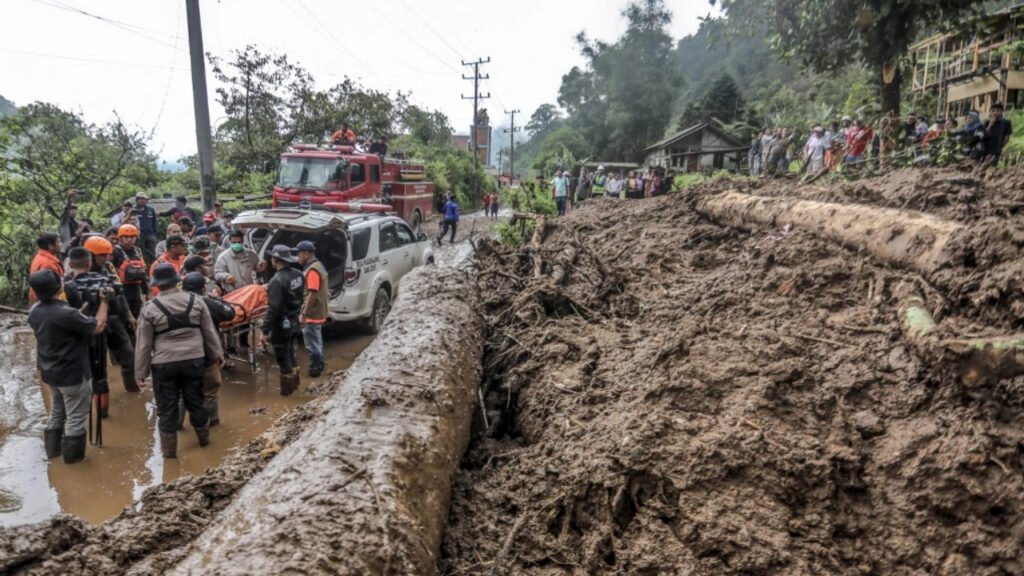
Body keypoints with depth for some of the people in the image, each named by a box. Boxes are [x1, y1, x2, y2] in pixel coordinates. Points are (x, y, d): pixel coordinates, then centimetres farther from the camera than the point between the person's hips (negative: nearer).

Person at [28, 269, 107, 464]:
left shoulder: (34, 312, -3)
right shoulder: (66, 313, -29)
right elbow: (98, 327, -19)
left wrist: (86, 302, 10)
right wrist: (103, 301, -9)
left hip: (49, 372, 8)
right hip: (73, 374, -8)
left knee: (56, 412, 26)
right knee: (76, 417, 8)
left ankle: (52, 449, 37)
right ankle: (72, 455, 19)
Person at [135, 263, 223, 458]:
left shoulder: (150, 308, -9)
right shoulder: (195, 300, -2)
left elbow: (144, 344, -4)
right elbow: (209, 331, 5)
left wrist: (141, 371, 5)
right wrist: (217, 353, 17)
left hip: (164, 364, -2)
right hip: (194, 359, 3)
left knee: (167, 407, 9)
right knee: (195, 400, 18)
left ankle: (169, 449, 19)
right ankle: (204, 437, 34)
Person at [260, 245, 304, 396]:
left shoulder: (277, 280, -25)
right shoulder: (298, 275, 0)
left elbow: (273, 309, -27)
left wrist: (265, 332, -22)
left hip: (281, 325, -8)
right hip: (294, 322, 8)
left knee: (283, 357, 8)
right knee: (290, 353, 24)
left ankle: (287, 389, 20)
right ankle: (294, 383, 37)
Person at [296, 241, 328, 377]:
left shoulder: (312, 270, -21)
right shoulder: (317, 266, 12)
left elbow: (313, 294, -26)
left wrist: (304, 313, -23)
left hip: (312, 314, -11)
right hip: (318, 313, 11)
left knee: (311, 343, -1)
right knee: (316, 340, 19)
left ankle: (315, 368, 7)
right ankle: (319, 365, 29)